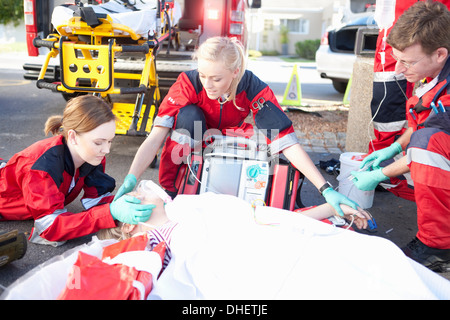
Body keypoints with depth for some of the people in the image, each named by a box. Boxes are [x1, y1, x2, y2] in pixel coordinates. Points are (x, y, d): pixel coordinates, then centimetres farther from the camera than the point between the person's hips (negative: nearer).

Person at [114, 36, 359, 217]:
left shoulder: (252, 88, -27)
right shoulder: (189, 83, -29)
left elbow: (288, 143, -32)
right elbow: (155, 138, -34)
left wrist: (326, 190, -39)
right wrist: (130, 179, -50)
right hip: (191, 147, -1)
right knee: (190, 115, -32)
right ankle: (169, 190, -19)